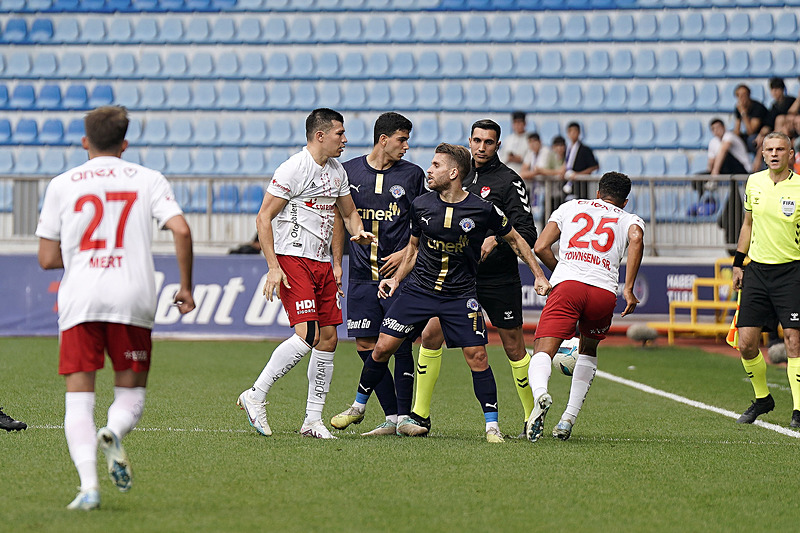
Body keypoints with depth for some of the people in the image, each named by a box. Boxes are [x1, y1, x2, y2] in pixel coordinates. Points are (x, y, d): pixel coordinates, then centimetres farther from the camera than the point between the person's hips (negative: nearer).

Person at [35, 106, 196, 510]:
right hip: (133, 299, 0)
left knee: (78, 398, 3)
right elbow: (181, 230, -6)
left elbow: (47, 259, 7)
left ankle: (88, 484, -17)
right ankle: (114, 434, -21)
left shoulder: (62, 185, 9)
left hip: (79, 300, 0)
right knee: (131, 392, 14)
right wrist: (186, 287, 4)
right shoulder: (148, 180, 8)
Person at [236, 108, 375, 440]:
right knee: (307, 336, -20)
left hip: (322, 264, 8)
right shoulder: (293, 169, -11)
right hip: (292, 260, -8)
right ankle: (255, 397, -8)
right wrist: (273, 267, -18)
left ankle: (313, 419, 9)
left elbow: (348, 213, 29)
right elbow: (263, 218, -12)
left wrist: (358, 232, 5)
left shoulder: (337, 172, 14)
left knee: (329, 338, 3)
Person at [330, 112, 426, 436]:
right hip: (362, 273, 2)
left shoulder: (412, 175, 4)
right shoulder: (349, 172, 6)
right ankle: (392, 415, 7)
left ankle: (403, 416, 0)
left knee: (400, 345, -5)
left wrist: (406, 253, -8)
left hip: (399, 272, -2)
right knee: (365, 343, -1)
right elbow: (337, 217, 14)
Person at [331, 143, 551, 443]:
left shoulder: (483, 210, -11)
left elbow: (514, 240, 5)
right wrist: (396, 279, 5)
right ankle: (359, 407, 18)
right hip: (419, 290, 2)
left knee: (477, 356, -12)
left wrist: (539, 276, 3)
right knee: (383, 348, -2)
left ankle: (492, 426, -1)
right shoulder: (421, 205, -2)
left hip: (460, 296, -2)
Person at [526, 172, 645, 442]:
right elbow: (636, 238, -2)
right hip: (605, 292, 1)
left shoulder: (570, 207, 28)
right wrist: (629, 289, -3)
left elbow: (540, 247, 17)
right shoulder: (629, 220, 24)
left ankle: (540, 393, -44)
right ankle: (569, 418, 19)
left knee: (542, 352, -9)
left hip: (567, 287, -1)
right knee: (588, 349, 28)